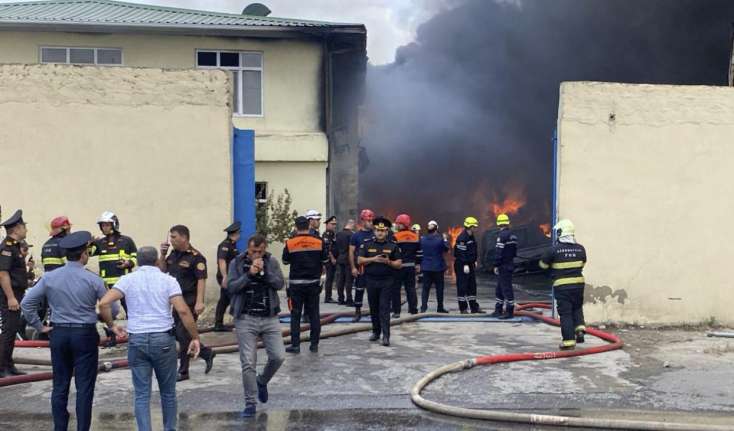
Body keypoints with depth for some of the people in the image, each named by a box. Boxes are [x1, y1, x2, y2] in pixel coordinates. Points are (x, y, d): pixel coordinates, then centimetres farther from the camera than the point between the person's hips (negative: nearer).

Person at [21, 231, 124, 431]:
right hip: (85, 335, -3)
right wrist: (111, 325, 13)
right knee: (84, 388, 2)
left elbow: (27, 303, 1)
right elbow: (112, 309, -7)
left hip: (59, 334, 4)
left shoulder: (49, 278, -1)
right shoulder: (92, 279, -10)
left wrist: (39, 326, 10)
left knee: (60, 386, 11)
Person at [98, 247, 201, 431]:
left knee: (142, 394, 5)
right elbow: (183, 310, -10)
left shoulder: (127, 279, 4)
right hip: (163, 339, 0)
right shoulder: (168, 280, 1)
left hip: (137, 340, 1)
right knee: (168, 391, 15)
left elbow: (104, 303, -9)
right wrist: (195, 338, -5)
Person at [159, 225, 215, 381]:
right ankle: (207, 354, 28)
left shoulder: (196, 257, -15)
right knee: (177, 334, 12)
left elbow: (201, 280, -19)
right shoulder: (173, 254, 9)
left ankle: (183, 372, 9)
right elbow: (163, 270, 18)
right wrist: (163, 255, 2)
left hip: (190, 302, -8)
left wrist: (199, 302, -26)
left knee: (183, 335, -3)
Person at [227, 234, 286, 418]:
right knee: (248, 363, -2)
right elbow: (231, 287, -10)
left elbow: (280, 284, -6)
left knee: (278, 356, -3)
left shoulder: (272, 262, 4)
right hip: (246, 319, -2)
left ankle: (262, 381, 28)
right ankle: (250, 403, 8)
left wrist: (264, 271, -19)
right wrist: (249, 274, -19)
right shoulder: (237, 263, 0)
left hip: (270, 318, 2)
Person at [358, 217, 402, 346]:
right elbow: (359, 260, 0)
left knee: (384, 308, -8)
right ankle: (376, 332, 23)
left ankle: (386, 336, -10)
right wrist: (373, 259, -14)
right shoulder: (367, 245, 5)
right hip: (371, 281, 2)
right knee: (373, 308, 10)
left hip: (387, 281, -2)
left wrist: (388, 262, -17)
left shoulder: (393, 246, 3)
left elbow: (399, 264, 2)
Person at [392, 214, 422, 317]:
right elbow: (419, 252, 12)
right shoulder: (415, 236, 7)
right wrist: (418, 264, 19)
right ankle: (413, 309, 12)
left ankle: (396, 311, 1)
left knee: (396, 289, 2)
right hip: (411, 266, 5)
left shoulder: (396, 237, -10)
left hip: (399, 266, -5)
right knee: (411, 288, 12)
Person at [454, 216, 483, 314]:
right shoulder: (462, 238, -17)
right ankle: (463, 308, 1)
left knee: (472, 286, 11)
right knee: (462, 286, -4)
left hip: (470, 264, 10)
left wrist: (475, 261, 18)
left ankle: (474, 307, 17)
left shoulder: (471, 237, 13)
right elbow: (461, 252, -22)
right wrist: (465, 265, -25)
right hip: (461, 265, -10)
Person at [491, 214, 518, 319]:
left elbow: (499, 252, -19)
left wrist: (496, 265, -15)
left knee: (506, 289, -5)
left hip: (503, 266, -10)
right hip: (510, 265, 10)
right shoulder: (513, 235, 13)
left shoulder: (502, 235, -16)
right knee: (499, 289, 16)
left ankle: (509, 312, -3)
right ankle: (498, 311, 22)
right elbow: (514, 251, 19)